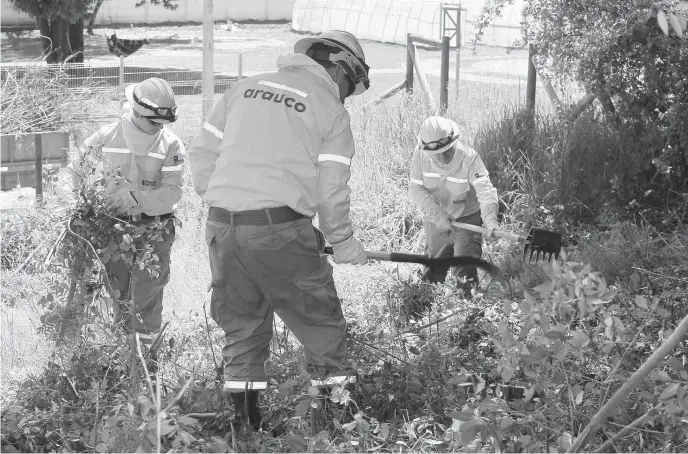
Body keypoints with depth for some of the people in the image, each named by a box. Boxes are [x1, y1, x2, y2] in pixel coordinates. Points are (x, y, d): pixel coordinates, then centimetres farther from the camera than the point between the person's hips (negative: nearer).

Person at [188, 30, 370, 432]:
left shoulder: (246, 88, 16)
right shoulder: (330, 108, 3)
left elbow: (202, 152, 14)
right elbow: (331, 189, 0)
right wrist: (343, 243, 13)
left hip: (222, 228, 5)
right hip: (279, 229, -5)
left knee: (242, 323, 16)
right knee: (321, 321, 8)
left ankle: (245, 419, 17)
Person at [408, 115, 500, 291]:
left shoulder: (469, 157, -26)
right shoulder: (420, 155, -17)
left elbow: (485, 189, -36)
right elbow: (416, 188, -17)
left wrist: (490, 218, -53)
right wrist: (437, 213, -30)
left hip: (467, 219, -3)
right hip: (436, 222, 3)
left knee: (465, 271, -7)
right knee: (433, 272, 17)